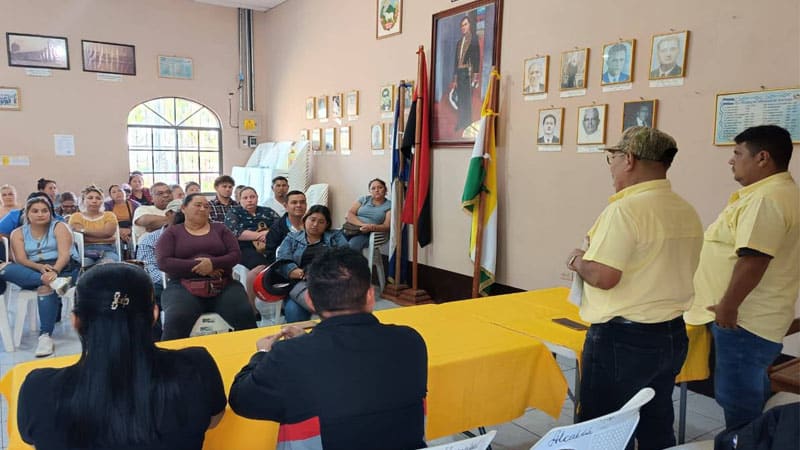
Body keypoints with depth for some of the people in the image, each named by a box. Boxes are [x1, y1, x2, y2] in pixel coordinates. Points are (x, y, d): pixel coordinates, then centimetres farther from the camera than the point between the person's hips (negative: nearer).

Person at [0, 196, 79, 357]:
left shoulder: (59, 227, 3)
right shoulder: (18, 233, 11)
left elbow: (64, 254, -11)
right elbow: (21, 260, -2)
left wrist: (54, 271, -32)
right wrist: (39, 267, -24)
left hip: (62, 269, -3)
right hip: (32, 272, 4)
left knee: (46, 288, -36)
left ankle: (45, 336, -37)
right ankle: (52, 282, -42)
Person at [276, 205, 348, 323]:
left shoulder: (336, 236, 20)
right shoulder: (291, 238, 20)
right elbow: (282, 263, 5)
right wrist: (304, 274, -15)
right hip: (301, 283, 0)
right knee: (293, 310, -35)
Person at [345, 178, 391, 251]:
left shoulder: (389, 205, 8)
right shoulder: (363, 199, 17)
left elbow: (387, 226, -3)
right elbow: (349, 214, 6)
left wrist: (371, 228, -22)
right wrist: (362, 224, -13)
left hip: (368, 234, -3)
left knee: (352, 245, -35)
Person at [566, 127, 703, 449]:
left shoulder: (625, 210, -20)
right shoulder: (687, 212, 6)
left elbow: (603, 277, -24)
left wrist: (577, 261, -4)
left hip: (622, 340, -8)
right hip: (673, 335, 8)